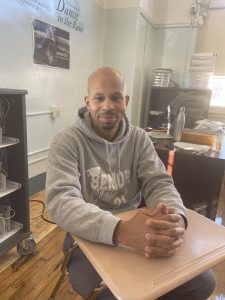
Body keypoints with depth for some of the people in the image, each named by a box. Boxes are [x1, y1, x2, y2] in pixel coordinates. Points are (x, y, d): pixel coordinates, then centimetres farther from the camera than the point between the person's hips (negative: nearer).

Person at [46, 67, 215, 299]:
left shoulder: (139, 138, 1)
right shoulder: (67, 141, -12)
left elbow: (159, 183, -6)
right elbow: (61, 201, -25)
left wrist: (176, 218, -31)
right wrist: (121, 230, -42)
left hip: (136, 233, 4)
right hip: (88, 239, -3)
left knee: (202, 281, -4)